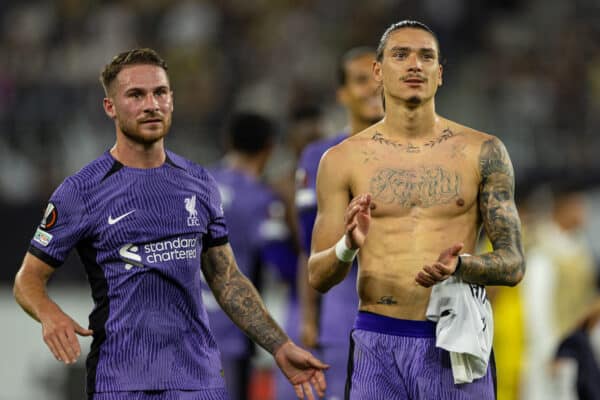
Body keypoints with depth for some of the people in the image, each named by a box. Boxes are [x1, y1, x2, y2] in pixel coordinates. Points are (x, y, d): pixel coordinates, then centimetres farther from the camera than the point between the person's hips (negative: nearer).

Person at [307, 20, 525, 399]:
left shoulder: (483, 152, 4)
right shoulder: (343, 160, 5)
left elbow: (513, 265, 2)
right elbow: (318, 277, 6)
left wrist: (459, 266, -19)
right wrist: (347, 248, -16)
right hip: (376, 347, 0)